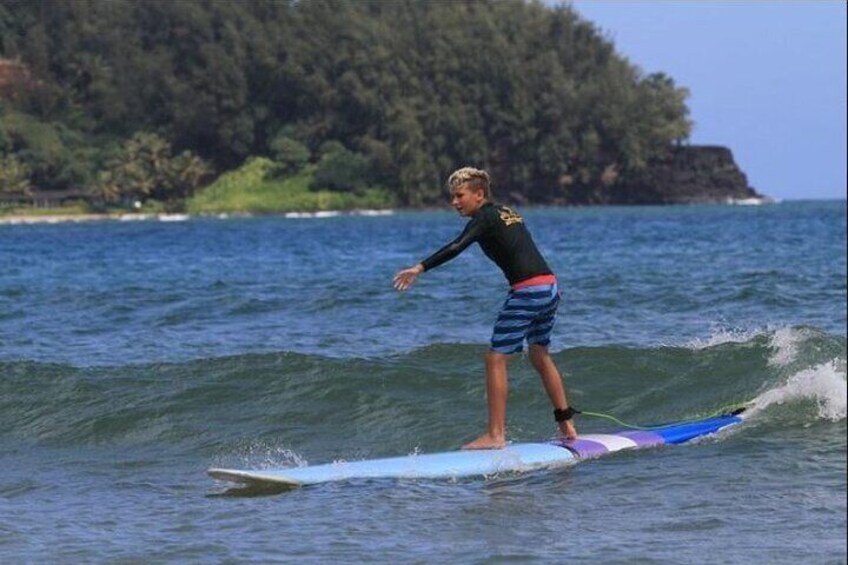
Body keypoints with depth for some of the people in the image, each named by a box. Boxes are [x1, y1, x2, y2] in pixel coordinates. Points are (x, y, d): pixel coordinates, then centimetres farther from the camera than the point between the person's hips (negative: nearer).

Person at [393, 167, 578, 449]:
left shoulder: (485, 217, -8)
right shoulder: (507, 213, 18)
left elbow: (457, 247, -23)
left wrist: (420, 268, -30)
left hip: (527, 291, -9)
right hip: (550, 287, 9)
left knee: (496, 358, -6)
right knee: (540, 356, 24)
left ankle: (496, 434, -9)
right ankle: (566, 424, 30)